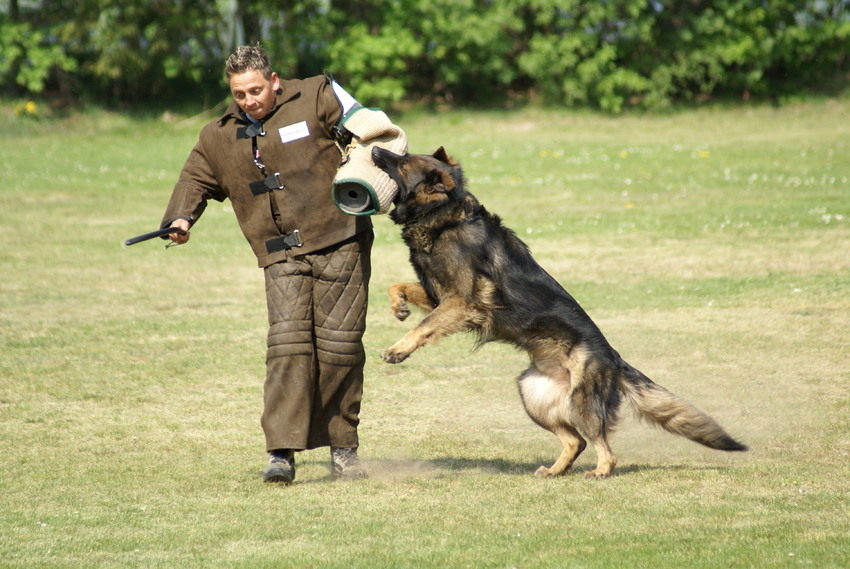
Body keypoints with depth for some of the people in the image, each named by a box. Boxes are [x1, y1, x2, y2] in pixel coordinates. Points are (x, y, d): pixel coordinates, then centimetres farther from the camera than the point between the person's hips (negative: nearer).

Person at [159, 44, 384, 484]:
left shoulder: (316, 99, 2)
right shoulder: (218, 138, 14)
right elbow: (195, 180, 22)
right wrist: (180, 218, 3)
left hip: (340, 243, -2)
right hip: (282, 255, 2)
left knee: (340, 344, -2)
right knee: (288, 341, -15)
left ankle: (342, 447, 11)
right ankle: (282, 451, -19)